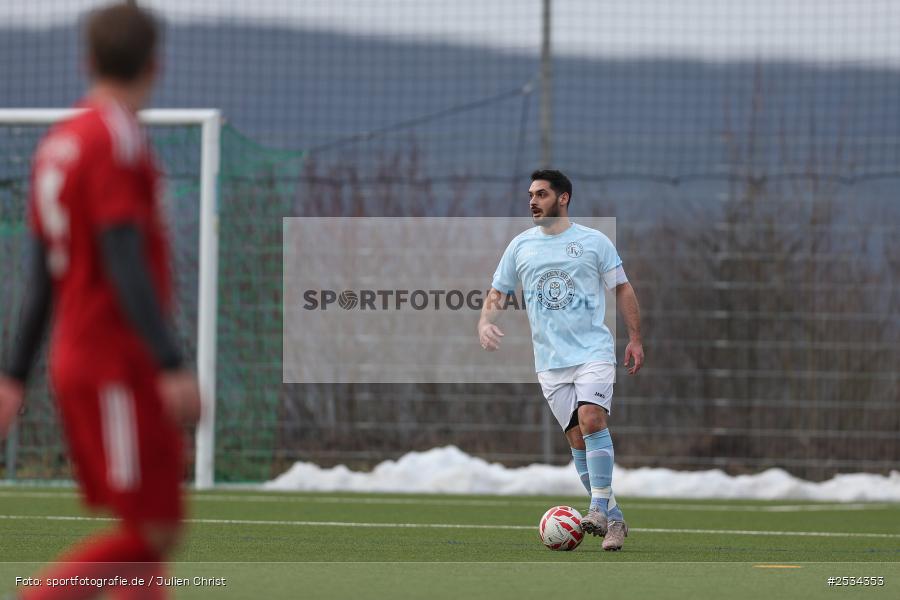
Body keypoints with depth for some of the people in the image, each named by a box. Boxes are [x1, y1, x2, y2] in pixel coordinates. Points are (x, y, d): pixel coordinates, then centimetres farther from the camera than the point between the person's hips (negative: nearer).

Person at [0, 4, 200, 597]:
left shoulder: (58, 143, 14)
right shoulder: (116, 141, -13)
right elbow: (126, 264, -21)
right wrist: (172, 364, -24)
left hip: (78, 363, 9)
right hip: (119, 367, -9)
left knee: (155, 528, 10)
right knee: (152, 531, -9)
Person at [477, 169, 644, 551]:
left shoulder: (593, 241, 2)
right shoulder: (520, 245, 9)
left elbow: (622, 288, 7)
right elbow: (497, 293, 13)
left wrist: (635, 339, 2)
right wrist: (485, 322, -8)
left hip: (593, 351, -3)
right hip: (550, 361, 3)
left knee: (591, 419, -23)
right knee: (576, 435, 0)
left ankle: (599, 508, -23)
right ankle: (613, 519, 6)